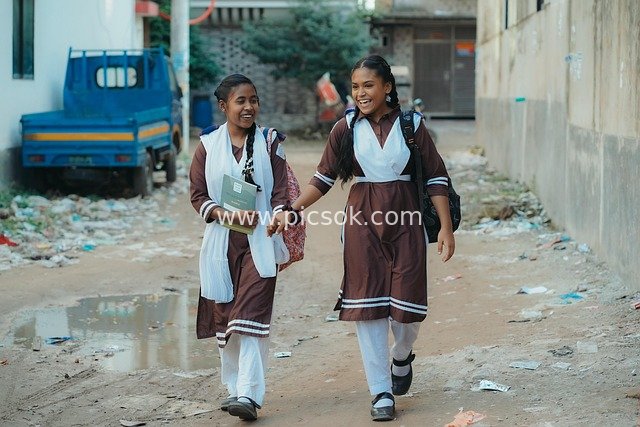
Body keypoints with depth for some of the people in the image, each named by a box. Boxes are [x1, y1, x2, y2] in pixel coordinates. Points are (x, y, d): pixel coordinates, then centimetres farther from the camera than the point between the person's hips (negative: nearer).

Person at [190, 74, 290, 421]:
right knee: (224, 315, 8)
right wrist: (223, 214, -13)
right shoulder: (208, 147, 5)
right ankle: (234, 387, 22)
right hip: (222, 242, 2)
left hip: (259, 241, -2)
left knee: (251, 315, -13)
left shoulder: (270, 143, 4)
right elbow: (198, 196, 5)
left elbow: (280, 194, 3)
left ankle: (248, 394, -19)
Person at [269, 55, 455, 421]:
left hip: (405, 219, -1)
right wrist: (292, 210, -4)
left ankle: (402, 357, 34)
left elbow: (436, 177, 2)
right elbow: (324, 178, 7)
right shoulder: (346, 129, 3)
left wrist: (446, 228, -4)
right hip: (363, 219, 1)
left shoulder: (411, 125, 0)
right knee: (368, 305, -1)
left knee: (408, 304, -2)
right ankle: (382, 392, 7)